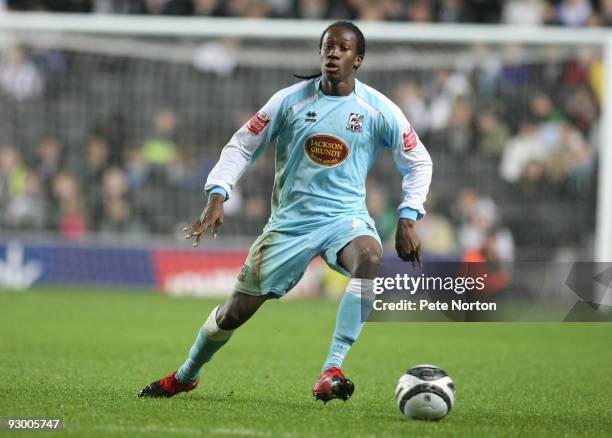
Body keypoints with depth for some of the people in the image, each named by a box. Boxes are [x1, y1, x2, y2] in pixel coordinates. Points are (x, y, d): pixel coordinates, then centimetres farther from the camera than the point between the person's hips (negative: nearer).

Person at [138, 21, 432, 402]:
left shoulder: (379, 110, -5)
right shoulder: (291, 100, -4)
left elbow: (419, 163, 6)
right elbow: (241, 146, 3)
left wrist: (408, 220, -5)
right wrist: (217, 197, -9)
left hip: (346, 217, -1)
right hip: (290, 221, 1)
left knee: (370, 257, -38)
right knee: (236, 310, 6)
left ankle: (331, 371, -39)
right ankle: (186, 376, 36)